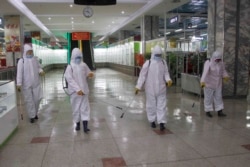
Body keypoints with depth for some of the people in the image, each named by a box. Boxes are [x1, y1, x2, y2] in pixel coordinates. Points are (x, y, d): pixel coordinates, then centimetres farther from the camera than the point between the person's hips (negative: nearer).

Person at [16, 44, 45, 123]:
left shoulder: (34, 59, 6)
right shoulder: (21, 61, -7)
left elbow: (38, 67, 19)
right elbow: (19, 72, -12)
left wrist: (41, 71, -5)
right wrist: (19, 84, -18)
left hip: (36, 83, 4)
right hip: (26, 84, -4)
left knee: (37, 98, 7)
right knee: (29, 100, 3)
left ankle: (35, 113, 30)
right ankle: (32, 116, 15)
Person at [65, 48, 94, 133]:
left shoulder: (84, 65, 4)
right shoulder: (70, 67, -8)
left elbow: (88, 73, 17)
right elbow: (70, 79, -16)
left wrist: (90, 74, -9)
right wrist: (77, 89, -24)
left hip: (84, 90, 3)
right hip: (75, 91, -3)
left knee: (85, 107, -2)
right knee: (76, 107, 8)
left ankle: (85, 126, -2)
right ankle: (77, 123, 26)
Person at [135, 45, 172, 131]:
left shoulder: (163, 63, 2)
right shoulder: (148, 63, -9)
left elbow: (166, 73, 7)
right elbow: (142, 75, -8)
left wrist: (168, 80, -15)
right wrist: (138, 86, -12)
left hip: (161, 88, 3)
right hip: (151, 88, -2)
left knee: (162, 105, 0)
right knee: (151, 105, 8)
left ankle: (161, 122, 2)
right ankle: (152, 121, 25)